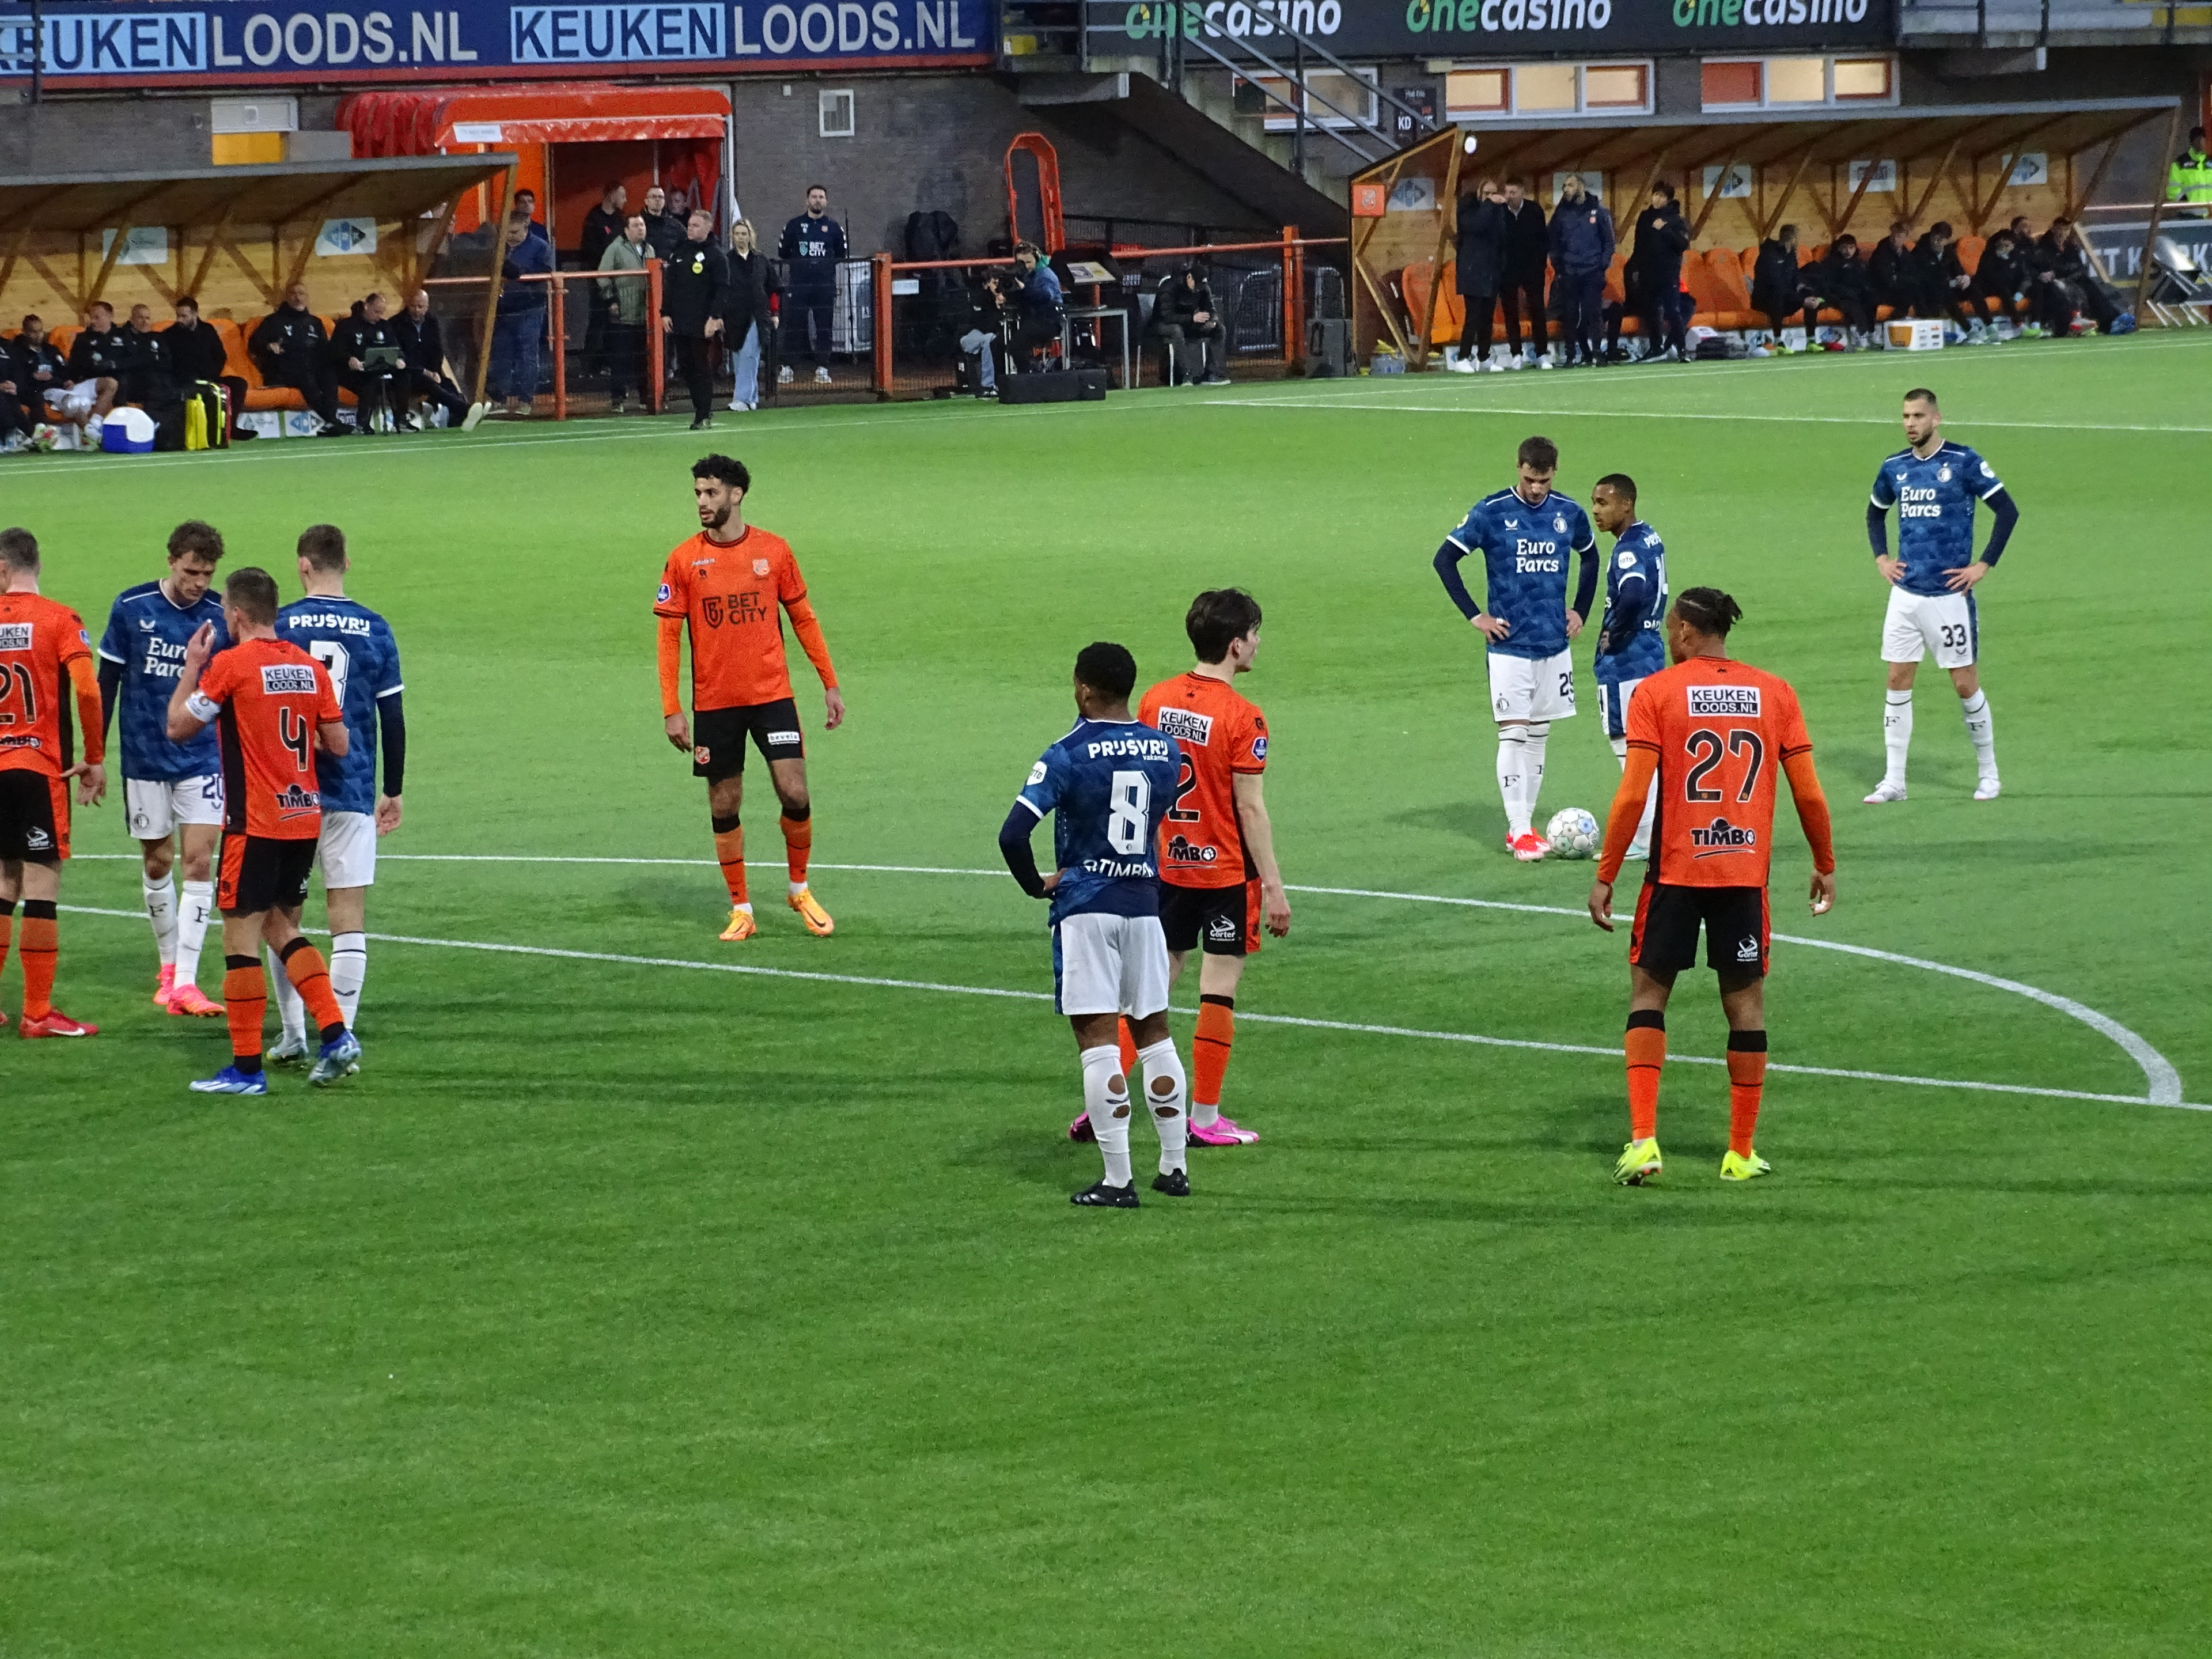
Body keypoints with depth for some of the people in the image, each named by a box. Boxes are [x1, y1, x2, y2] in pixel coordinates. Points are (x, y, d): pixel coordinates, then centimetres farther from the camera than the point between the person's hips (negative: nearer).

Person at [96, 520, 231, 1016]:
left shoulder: (222, 617, -4)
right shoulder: (130, 609, -5)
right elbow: (108, 682, 4)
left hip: (203, 758, -1)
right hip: (145, 758, 1)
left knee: (198, 862, -9)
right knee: (157, 864, 9)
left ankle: (185, 983, -9)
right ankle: (168, 967, 28)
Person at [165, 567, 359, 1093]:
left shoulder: (231, 665, -12)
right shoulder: (310, 667, 4)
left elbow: (178, 728, -4)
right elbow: (338, 744, 6)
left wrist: (191, 668, 8)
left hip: (255, 823, -6)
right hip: (305, 818, 6)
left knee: (241, 938, 0)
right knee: (281, 928, 19)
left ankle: (246, 1067, 1)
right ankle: (337, 1037, 8)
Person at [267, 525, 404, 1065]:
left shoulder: (278, 627, -4)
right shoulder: (375, 630, 0)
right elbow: (392, 717, 3)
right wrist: (393, 791, 13)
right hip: (352, 794, 1)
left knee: (284, 916, 11)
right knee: (349, 918, 1)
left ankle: (293, 1036, 13)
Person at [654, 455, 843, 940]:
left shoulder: (773, 551, 1)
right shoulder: (684, 560, -1)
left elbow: (803, 619, 9)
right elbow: (669, 637, 0)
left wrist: (831, 685, 6)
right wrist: (671, 710, -5)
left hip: (772, 695, 0)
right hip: (714, 704, 0)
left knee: (795, 795, -8)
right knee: (724, 808, 4)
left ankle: (800, 890, 15)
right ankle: (740, 910, 16)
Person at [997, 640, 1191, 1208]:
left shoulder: (1070, 755, -12)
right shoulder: (1165, 751, 3)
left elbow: (1013, 833, -18)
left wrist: (1035, 884, -3)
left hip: (1085, 907, -5)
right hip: (1144, 901, 5)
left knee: (1098, 1039, -3)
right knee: (1154, 1033, 16)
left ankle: (1118, 1180, -5)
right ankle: (1175, 1166, 19)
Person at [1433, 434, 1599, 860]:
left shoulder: (1569, 514, 3)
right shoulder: (1491, 513, -9)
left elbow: (1590, 558, 22)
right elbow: (1445, 560, -5)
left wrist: (1580, 612, 12)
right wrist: (1475, 616, -9)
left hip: (1555, 645, 4)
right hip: (1510, 645, -4)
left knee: (1539, 736, 9)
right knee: (1514, 735, -9)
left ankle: (1525, 824, 16)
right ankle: (1519, 830, -7)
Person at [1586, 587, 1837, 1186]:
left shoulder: (1657, 693, -5)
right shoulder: (1775, 693, 3)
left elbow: (1633, 794, -10)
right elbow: (1809, 793, 3)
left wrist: (1605, 875, -4)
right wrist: (1825, 866, 16)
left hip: (1676, 868, -2)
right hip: (1747, 869, 2)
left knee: (1648, 991, 9)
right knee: (1746, 1001, 11)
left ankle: (1642, 1138, -4)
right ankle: (1741, 1152, 14)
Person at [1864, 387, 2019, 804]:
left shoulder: (1963, 462, -9)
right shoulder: (1895, 468, 7)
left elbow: (2007, 511, -8)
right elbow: (1875, 513, 25)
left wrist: (1984, 565, -11)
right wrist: (1881, 558, 11)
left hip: (1949, 594, -5)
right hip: (1905, 594, 5)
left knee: (1965, 684, 1)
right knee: (1897, 681, 2)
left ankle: (1988, 772, 16)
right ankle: (1893, 781, 6)